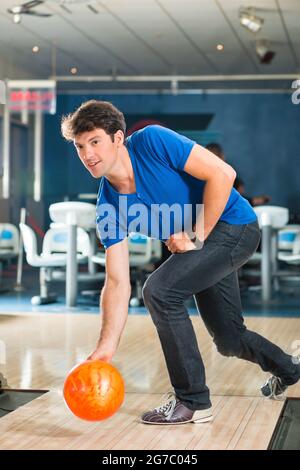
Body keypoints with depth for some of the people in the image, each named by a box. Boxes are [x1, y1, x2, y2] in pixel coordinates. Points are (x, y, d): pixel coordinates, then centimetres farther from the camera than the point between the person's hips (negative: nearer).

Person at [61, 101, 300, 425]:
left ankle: (192, 401, -12)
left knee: (159, 290, -24)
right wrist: (105, 349, -20)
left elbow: (222, 174, -25)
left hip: (234, 226, -7)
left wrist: (196, 236, -22)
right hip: (200, 249, 7)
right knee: (228, 340, 16)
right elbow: (118, 282, -11)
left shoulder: (152, 141, -23)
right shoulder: (109, 207, -8)